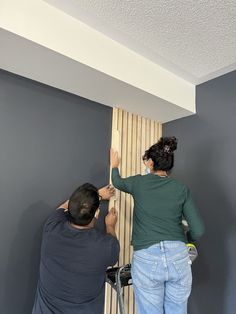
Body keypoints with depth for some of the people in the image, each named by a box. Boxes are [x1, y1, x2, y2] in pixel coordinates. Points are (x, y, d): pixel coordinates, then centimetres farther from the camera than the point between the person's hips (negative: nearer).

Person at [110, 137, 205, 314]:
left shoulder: (139, 182, 0)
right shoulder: (182, 189, 2)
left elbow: (118, 182, 23)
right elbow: (198, 230, -1)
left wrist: (115, 166, 42)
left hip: (146, 259, -1)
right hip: (178, 257, 2)